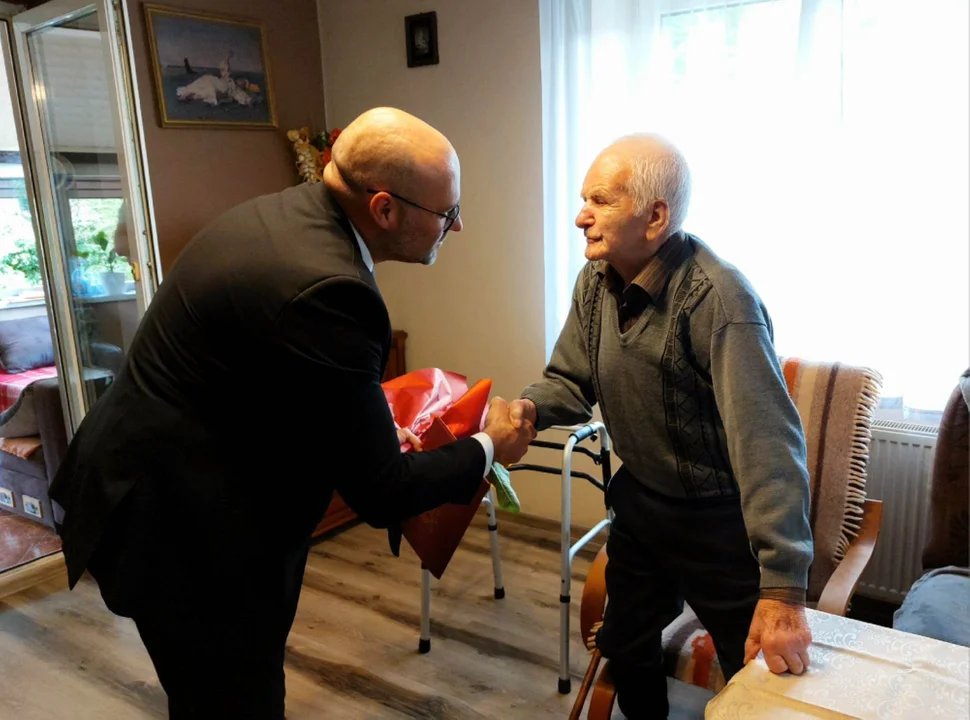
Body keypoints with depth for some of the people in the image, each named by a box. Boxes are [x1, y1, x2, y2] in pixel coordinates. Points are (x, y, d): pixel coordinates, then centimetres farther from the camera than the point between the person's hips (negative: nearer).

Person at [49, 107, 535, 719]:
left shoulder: (282, 213, 0)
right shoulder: (328, 290, -30)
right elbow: (380, 495, -21)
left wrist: (374, 424, 8)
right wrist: (488, 449, -5)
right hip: (185, 530, -9)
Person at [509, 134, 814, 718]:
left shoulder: (719, 298, -29)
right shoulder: (596, 282, -5)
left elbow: (769, 443, -34)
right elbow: (571, 381, 5)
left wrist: (784, 588, -38)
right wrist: (532, 408, -19)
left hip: (720, 518, -6)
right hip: (640, 503, 7)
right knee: (625, 649, 23)